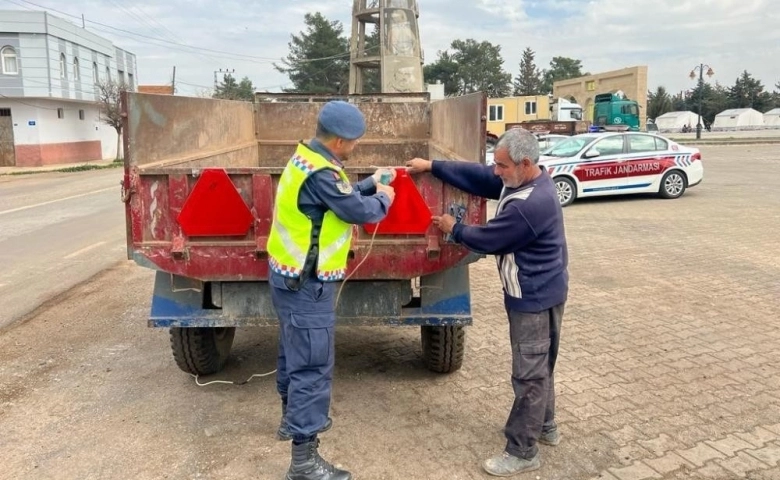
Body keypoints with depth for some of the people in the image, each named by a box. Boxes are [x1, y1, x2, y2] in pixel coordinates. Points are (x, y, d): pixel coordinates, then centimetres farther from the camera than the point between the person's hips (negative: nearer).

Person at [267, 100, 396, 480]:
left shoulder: (305, 158, 8)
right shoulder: (319, 173, -25)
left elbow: (342, 195, 20)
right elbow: (359, 211, -15)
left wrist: (370, 183, 15)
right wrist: (383, 199, 3)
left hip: (289, 275, 11)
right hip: (306, 284, -11)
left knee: (293, 353, 24)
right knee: (312, 366, -4)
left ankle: (293, 418, 44)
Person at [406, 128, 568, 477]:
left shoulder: (529, 206, -30)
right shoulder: (521, 181, 1)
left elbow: (488, 239, -19)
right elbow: (476, 176, 7)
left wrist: (453, 229, -1)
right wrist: (431, 166, 5)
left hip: (535, 298, -10)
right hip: (535, 293, 10)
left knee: (529, 373, 0)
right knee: (538, 366, 23)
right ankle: (544, 426, 41)